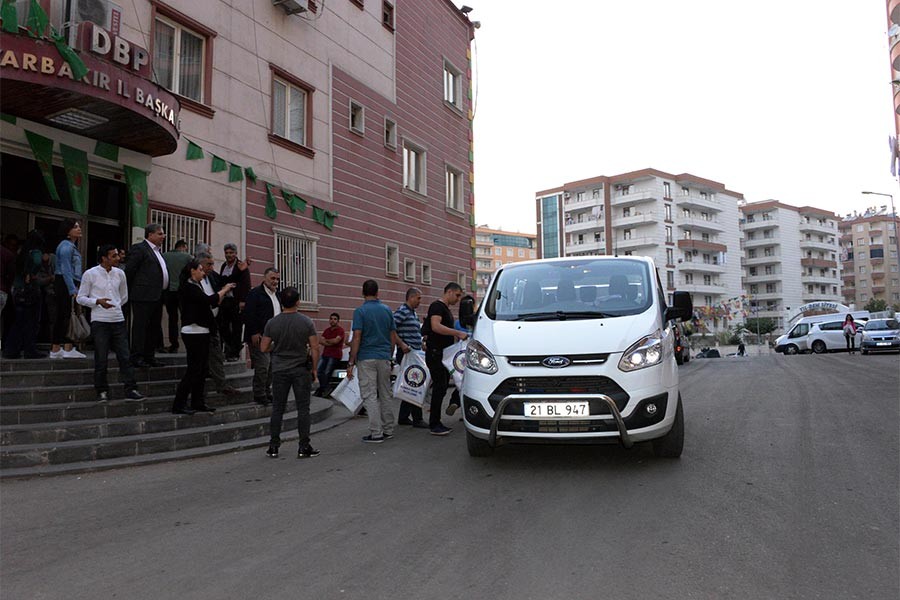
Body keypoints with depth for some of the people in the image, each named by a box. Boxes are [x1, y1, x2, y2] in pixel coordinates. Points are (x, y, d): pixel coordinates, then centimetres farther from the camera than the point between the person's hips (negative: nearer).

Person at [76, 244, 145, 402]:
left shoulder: (119, 273, 8)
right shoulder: (90, 274, -3)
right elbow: (80, 298, -1)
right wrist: (98, 302, -15)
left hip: (118, 320, 3)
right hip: (99, 322, -3)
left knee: (125, 357, 1)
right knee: (101, 359, 2)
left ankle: (131, 390, 4)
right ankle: (102, 391, 13)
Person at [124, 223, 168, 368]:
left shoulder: (158, 250, 20)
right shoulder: (139, 248, -7)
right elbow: (129, 271, -9)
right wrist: (131, 292, -5)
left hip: (157, 296, 9)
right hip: (144, 296, -9)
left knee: (154, 327, 11)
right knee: (140, 326, -4)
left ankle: (149, 356, 18)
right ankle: (137, 357, 0)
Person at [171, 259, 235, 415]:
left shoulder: (195, 286, 17)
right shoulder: (188, 287, -12)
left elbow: (214, 303, 17)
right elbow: (209, 300, -21)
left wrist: (224, 291, 10)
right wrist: (224, 290, -8)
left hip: (201, 331, 10)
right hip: (193, 332, -10)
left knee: (202, 368, 11)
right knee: (194, 369, -8)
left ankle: (198, 403, 17)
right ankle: (178, 405, -2)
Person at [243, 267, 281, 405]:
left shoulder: (277, 295, 18)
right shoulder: (255, 293, -8)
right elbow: (248, 314, -14)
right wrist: (254, 333, -19)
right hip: (259, 337, -8)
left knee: (271, 366, 11)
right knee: (262, 366, -8)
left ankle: (267, 393, 21)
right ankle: (259, 396, 2)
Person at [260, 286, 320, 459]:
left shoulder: (272, 323, -3)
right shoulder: (306, 322, -7)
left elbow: (263, 348, 1)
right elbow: (315, 348, -8)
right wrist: (314, 369, 3)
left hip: (279, 371, 2)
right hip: (301, 371, -2)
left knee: (277, 408, 9)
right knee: (303, 408, 3)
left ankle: (273, 447, 13)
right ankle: (304, 447, 4)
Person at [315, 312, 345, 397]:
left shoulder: (340, 330, -3)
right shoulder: (327, 330, 17)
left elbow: (336, 340, -17)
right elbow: (320, 341, 7)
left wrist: (326, 340, 1)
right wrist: (330, 343, -11)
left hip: (335, 355, -6)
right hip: (325, 354, 6)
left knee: (327, 372, -18)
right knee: (318, 370, -13)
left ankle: (323, 390, -2)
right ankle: (322, 388, -1)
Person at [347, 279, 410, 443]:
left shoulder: (360, 311, -9)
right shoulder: (387, 310, 6)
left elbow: (357, 338, -14)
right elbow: (393, 337, 8)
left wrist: (351, 362, -11)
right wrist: (403, 345, 26)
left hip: (366, 359, -5)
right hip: (384, 357, 5)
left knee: (370, 396, -1)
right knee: (385, 395, 14)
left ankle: (376, 433, -2)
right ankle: (388, 430, 20)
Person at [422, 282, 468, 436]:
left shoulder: (446, 309, 21)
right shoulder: (437, 306, -11)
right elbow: (436, 327, -27)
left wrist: (457, 336, 16)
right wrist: (458, 333, -28)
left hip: (444, 353, 10)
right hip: (435, 353, -10)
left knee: (442, 387, 11)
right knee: (440, 387, -11)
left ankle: (435, 422, 18)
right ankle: (435, 424, -7)